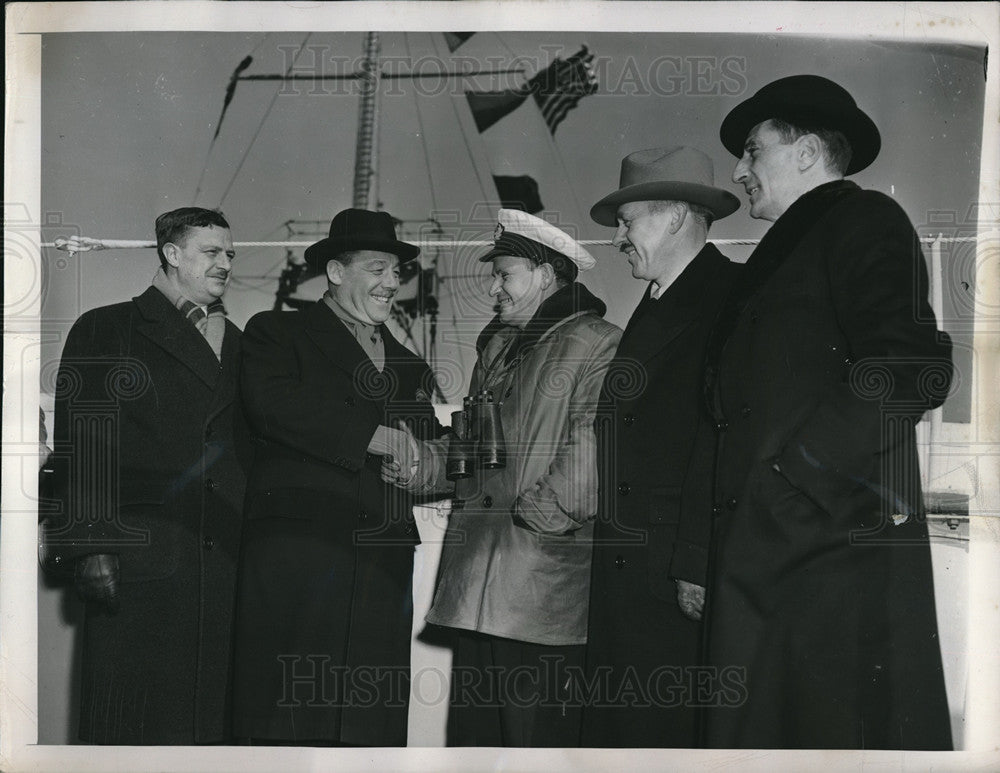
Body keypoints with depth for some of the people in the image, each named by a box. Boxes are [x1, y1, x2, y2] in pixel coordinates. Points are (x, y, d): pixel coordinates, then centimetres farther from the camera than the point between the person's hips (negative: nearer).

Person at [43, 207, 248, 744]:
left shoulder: (235, 343, 18)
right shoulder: (104, 331, 4)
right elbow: (78, 444, -2)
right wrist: (91, 547, -11)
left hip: (223, 563, 4)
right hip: (137, 557, -4)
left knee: (212, 710, 6)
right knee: (131, 715, 0)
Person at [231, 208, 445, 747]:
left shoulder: (408, 365, 27)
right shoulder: (276, 332, 9)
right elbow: (271, 403, -12)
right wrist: (370, 435, -14)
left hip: (381, 574, 5)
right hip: (294, 558, -5)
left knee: (370, 730, 2)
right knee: (290, 728, -6)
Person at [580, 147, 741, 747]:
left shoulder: (728, 297, -6)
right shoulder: (653, 307, 22)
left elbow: (719, 435, -16)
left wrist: (696, 565, -20)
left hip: (680, 578, -8)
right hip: (623, 566, 8)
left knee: (669, 731, -3)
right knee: (613, 726, 10)